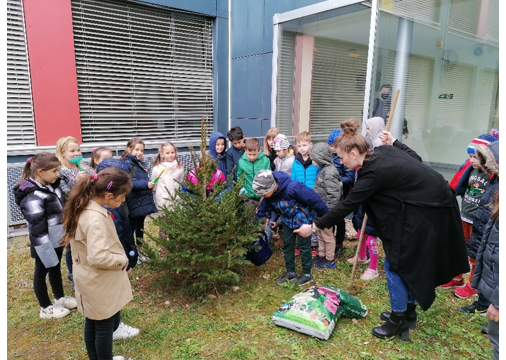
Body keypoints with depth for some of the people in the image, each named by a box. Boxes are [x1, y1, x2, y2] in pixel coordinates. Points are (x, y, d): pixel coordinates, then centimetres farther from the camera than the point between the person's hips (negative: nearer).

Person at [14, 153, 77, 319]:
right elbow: (37, 229, -26)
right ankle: (46, 308, 29)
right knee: (42, 272, 12)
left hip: (58, 240, 8)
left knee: (56, 268, 23)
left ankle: (60, 298, 42)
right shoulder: (33, 196, -26)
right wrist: (47, 251, -23)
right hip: (45, 244, -8)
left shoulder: (52, 186, 1)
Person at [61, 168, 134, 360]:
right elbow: (98, 257, -36)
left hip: (91, 280, 9)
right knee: (104, 327, 12)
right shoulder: (96, 218, -31)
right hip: (101, 283, -9)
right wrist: (123, 260, -19)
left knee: (92, 323, 25)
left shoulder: (84, 208, -1)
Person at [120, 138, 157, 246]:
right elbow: (131, 183, -24)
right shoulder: (127, 164, -12)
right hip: (134, 205, -9)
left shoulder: (140, 163, 15)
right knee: (131, 228, -1)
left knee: (141, 229, 18)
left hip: (143, 203, 9)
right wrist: (146, 184, -36)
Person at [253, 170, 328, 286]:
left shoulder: (293, 188, -39)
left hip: (303, 218, -6)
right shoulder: (269, 192, -17)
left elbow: (313, 199, -29)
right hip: (288, 220, 6)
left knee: (304, 245, 5)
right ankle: (290, 272, 26)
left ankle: (307, 274, 21)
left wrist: (325, 216, -16)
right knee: (287, 245, 10)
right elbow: (264, 208, 1)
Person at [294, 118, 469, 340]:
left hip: (426, 213, -10)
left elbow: (346, 206, -20)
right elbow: (416, 158, 12)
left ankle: (398, 320, 17)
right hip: (434, 203, 10)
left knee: (396, 263, 2)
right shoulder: (384, 150, 0)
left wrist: (314, 226, -13)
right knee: (411, 261, 20)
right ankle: (408, 309, 35)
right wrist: (395, 142, 21)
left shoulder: (372, 172, -24)